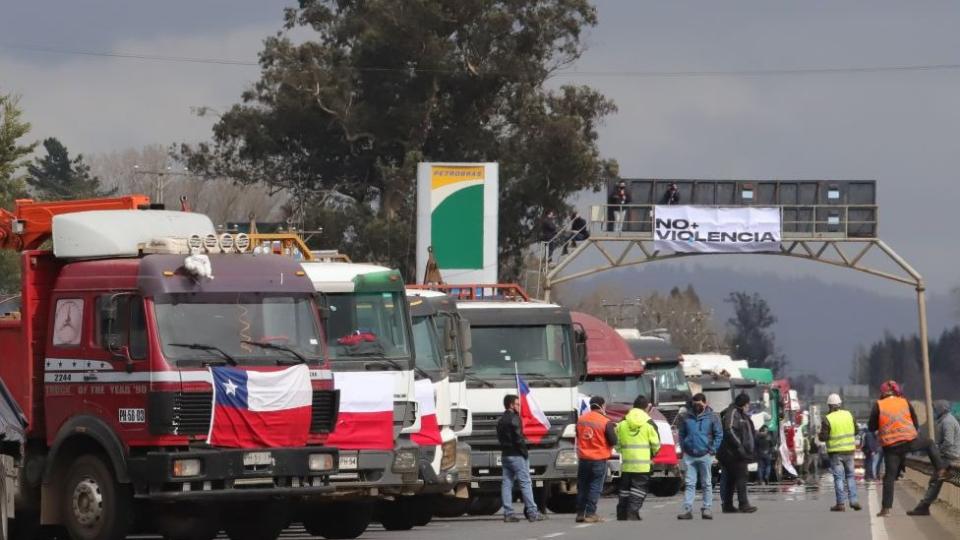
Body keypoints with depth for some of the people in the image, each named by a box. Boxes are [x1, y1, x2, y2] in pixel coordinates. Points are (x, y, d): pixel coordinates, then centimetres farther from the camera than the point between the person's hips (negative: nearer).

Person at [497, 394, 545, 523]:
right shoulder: (514, 419, -12)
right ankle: (532, 512, -5)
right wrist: (524, 452, -12)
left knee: (507, 483, 6)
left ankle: (508, 513, 3)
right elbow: (518, 438, -19)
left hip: (505, 454, 9)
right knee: (525, 483, -5)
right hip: (516, 455, -9)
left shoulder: (501, 420, 16)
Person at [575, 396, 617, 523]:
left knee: (582, 487, 13)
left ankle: (580, 513, 14)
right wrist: (613, 430, 8)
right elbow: (613, 441, -11)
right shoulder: (606, 422, -13)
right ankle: (590, 514, -3)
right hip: (599, 459, -4)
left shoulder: (581, 420, 3)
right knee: (595, 487, 1)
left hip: (583, 459, 5)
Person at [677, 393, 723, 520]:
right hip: (689, 456, 2)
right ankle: (687, 509, -5)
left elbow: (719, 435, 3)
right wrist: (683, 448, 3)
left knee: (706, 484, 5)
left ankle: (707, 509, 8)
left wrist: (713, 450, -5)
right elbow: (682, 434, 14)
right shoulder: (686, 417, 7)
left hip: (705, 456, -2)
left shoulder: (712, 417, 1)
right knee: (689, 483, -2)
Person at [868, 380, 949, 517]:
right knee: (930, 444, 29)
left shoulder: (878, 406, 0)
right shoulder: (905, 403, 6)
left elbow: (871, 427, 3)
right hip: (910, 441, 1)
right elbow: (916, 425, 13)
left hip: (890, 446, -1)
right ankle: (940, 470, 19)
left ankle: (886, 508, 0)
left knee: (890, 476, 4)